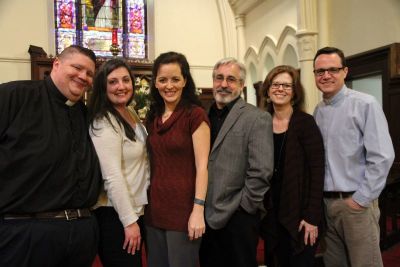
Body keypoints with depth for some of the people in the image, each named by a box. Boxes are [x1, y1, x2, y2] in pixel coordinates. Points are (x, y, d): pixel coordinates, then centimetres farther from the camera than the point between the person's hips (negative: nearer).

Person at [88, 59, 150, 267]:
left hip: (136, 208, 8)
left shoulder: (132, 114, 7)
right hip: (115, 215, -8)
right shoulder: (104, 123, -19)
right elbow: (112, 177, -23)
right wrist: (129, 221, -19)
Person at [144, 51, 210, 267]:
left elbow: (202, 165, -13)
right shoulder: (153, 116, 8)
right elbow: (153, 163, 12)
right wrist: (145, 204, 9)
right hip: (154, 208, 6)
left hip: (183, 209, -6)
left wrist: (198, 210, -18)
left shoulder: (195, 115, -10)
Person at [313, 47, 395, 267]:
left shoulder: (365, 105, -10)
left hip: (355, 202, -5)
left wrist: (361, 199, -13)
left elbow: (382, 157, -15)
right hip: (324, 202, 6)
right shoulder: (317, 112, 7)